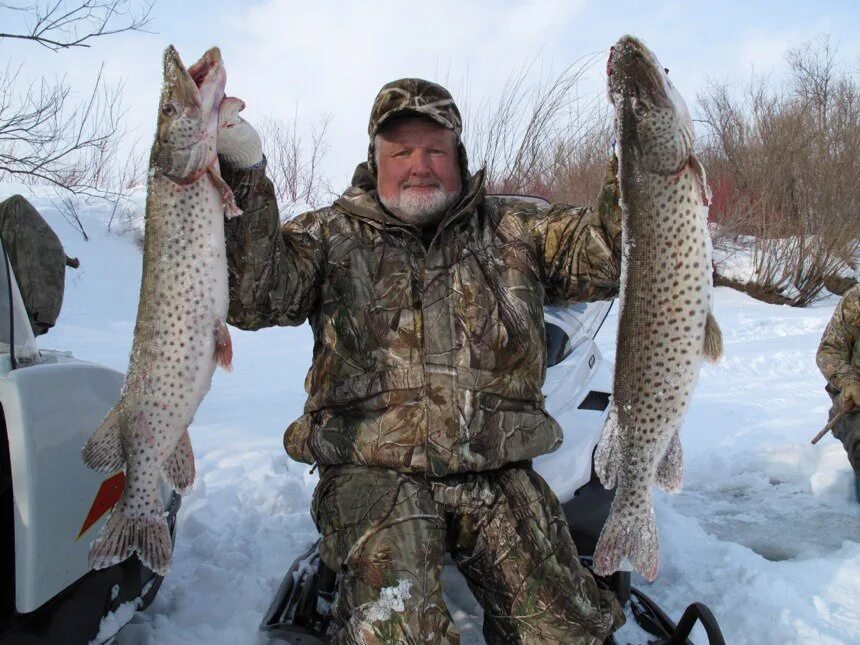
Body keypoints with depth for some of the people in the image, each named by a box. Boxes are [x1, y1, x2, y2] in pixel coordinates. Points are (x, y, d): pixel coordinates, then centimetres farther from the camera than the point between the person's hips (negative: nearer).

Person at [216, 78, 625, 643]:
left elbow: (605, 255, 3)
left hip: (499, 473, 3)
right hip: (374, 473, -2)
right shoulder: (333, 235, 8)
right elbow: (252, 295, -8)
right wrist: (243, 175, -20)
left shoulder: (513, 231, 14)